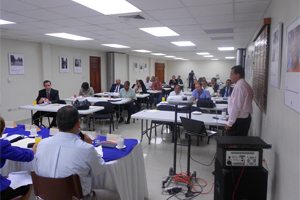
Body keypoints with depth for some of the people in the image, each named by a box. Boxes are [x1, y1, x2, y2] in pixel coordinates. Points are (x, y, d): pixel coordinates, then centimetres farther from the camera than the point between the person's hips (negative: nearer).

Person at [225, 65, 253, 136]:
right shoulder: (246, 85, 13)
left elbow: (236, 106, -21)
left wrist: (229, 123, -15)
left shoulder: (239, 86, -18)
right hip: (246, 118, 10)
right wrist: (231, 117, 19)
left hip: (239, 120, -10)